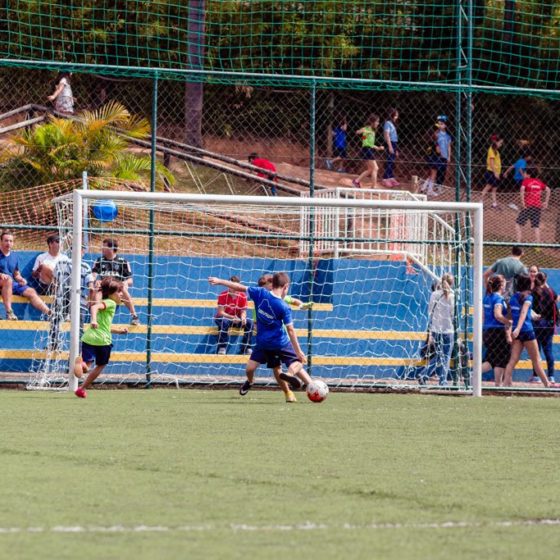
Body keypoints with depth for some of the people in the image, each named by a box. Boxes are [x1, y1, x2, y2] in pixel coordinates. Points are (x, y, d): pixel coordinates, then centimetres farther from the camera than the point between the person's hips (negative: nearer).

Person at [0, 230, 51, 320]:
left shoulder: (14, 256, 19)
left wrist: (20, 279, 1)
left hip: (12, 285, 6)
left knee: (31, 292, -12)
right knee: (8, 279, -37)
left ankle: (49, 312, -22)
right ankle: (9, 312, -45)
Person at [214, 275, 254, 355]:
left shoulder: (243, 297, -7)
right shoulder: (223, 295, -17)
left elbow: (243, 312, -6)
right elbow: (220, 312, -20)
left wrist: (243, 318, -31)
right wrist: (233, 317, -34)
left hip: (237, 319, 4)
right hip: (223, 317, -4)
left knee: (249, 322, -23)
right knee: (224, 322, -39)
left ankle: (246, 348, -13)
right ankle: (222, 348, -32)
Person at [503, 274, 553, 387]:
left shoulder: (513, 297, 10)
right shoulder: (528, 297, -8)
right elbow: (523, 313, -22)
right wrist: (518, 329, -34)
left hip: (516, 331, 5)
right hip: (527, 330, -5)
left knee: (513, 360, -2)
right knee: (536, 360, 6)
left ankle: (506, 383, -16)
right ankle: (547, 384, 16)